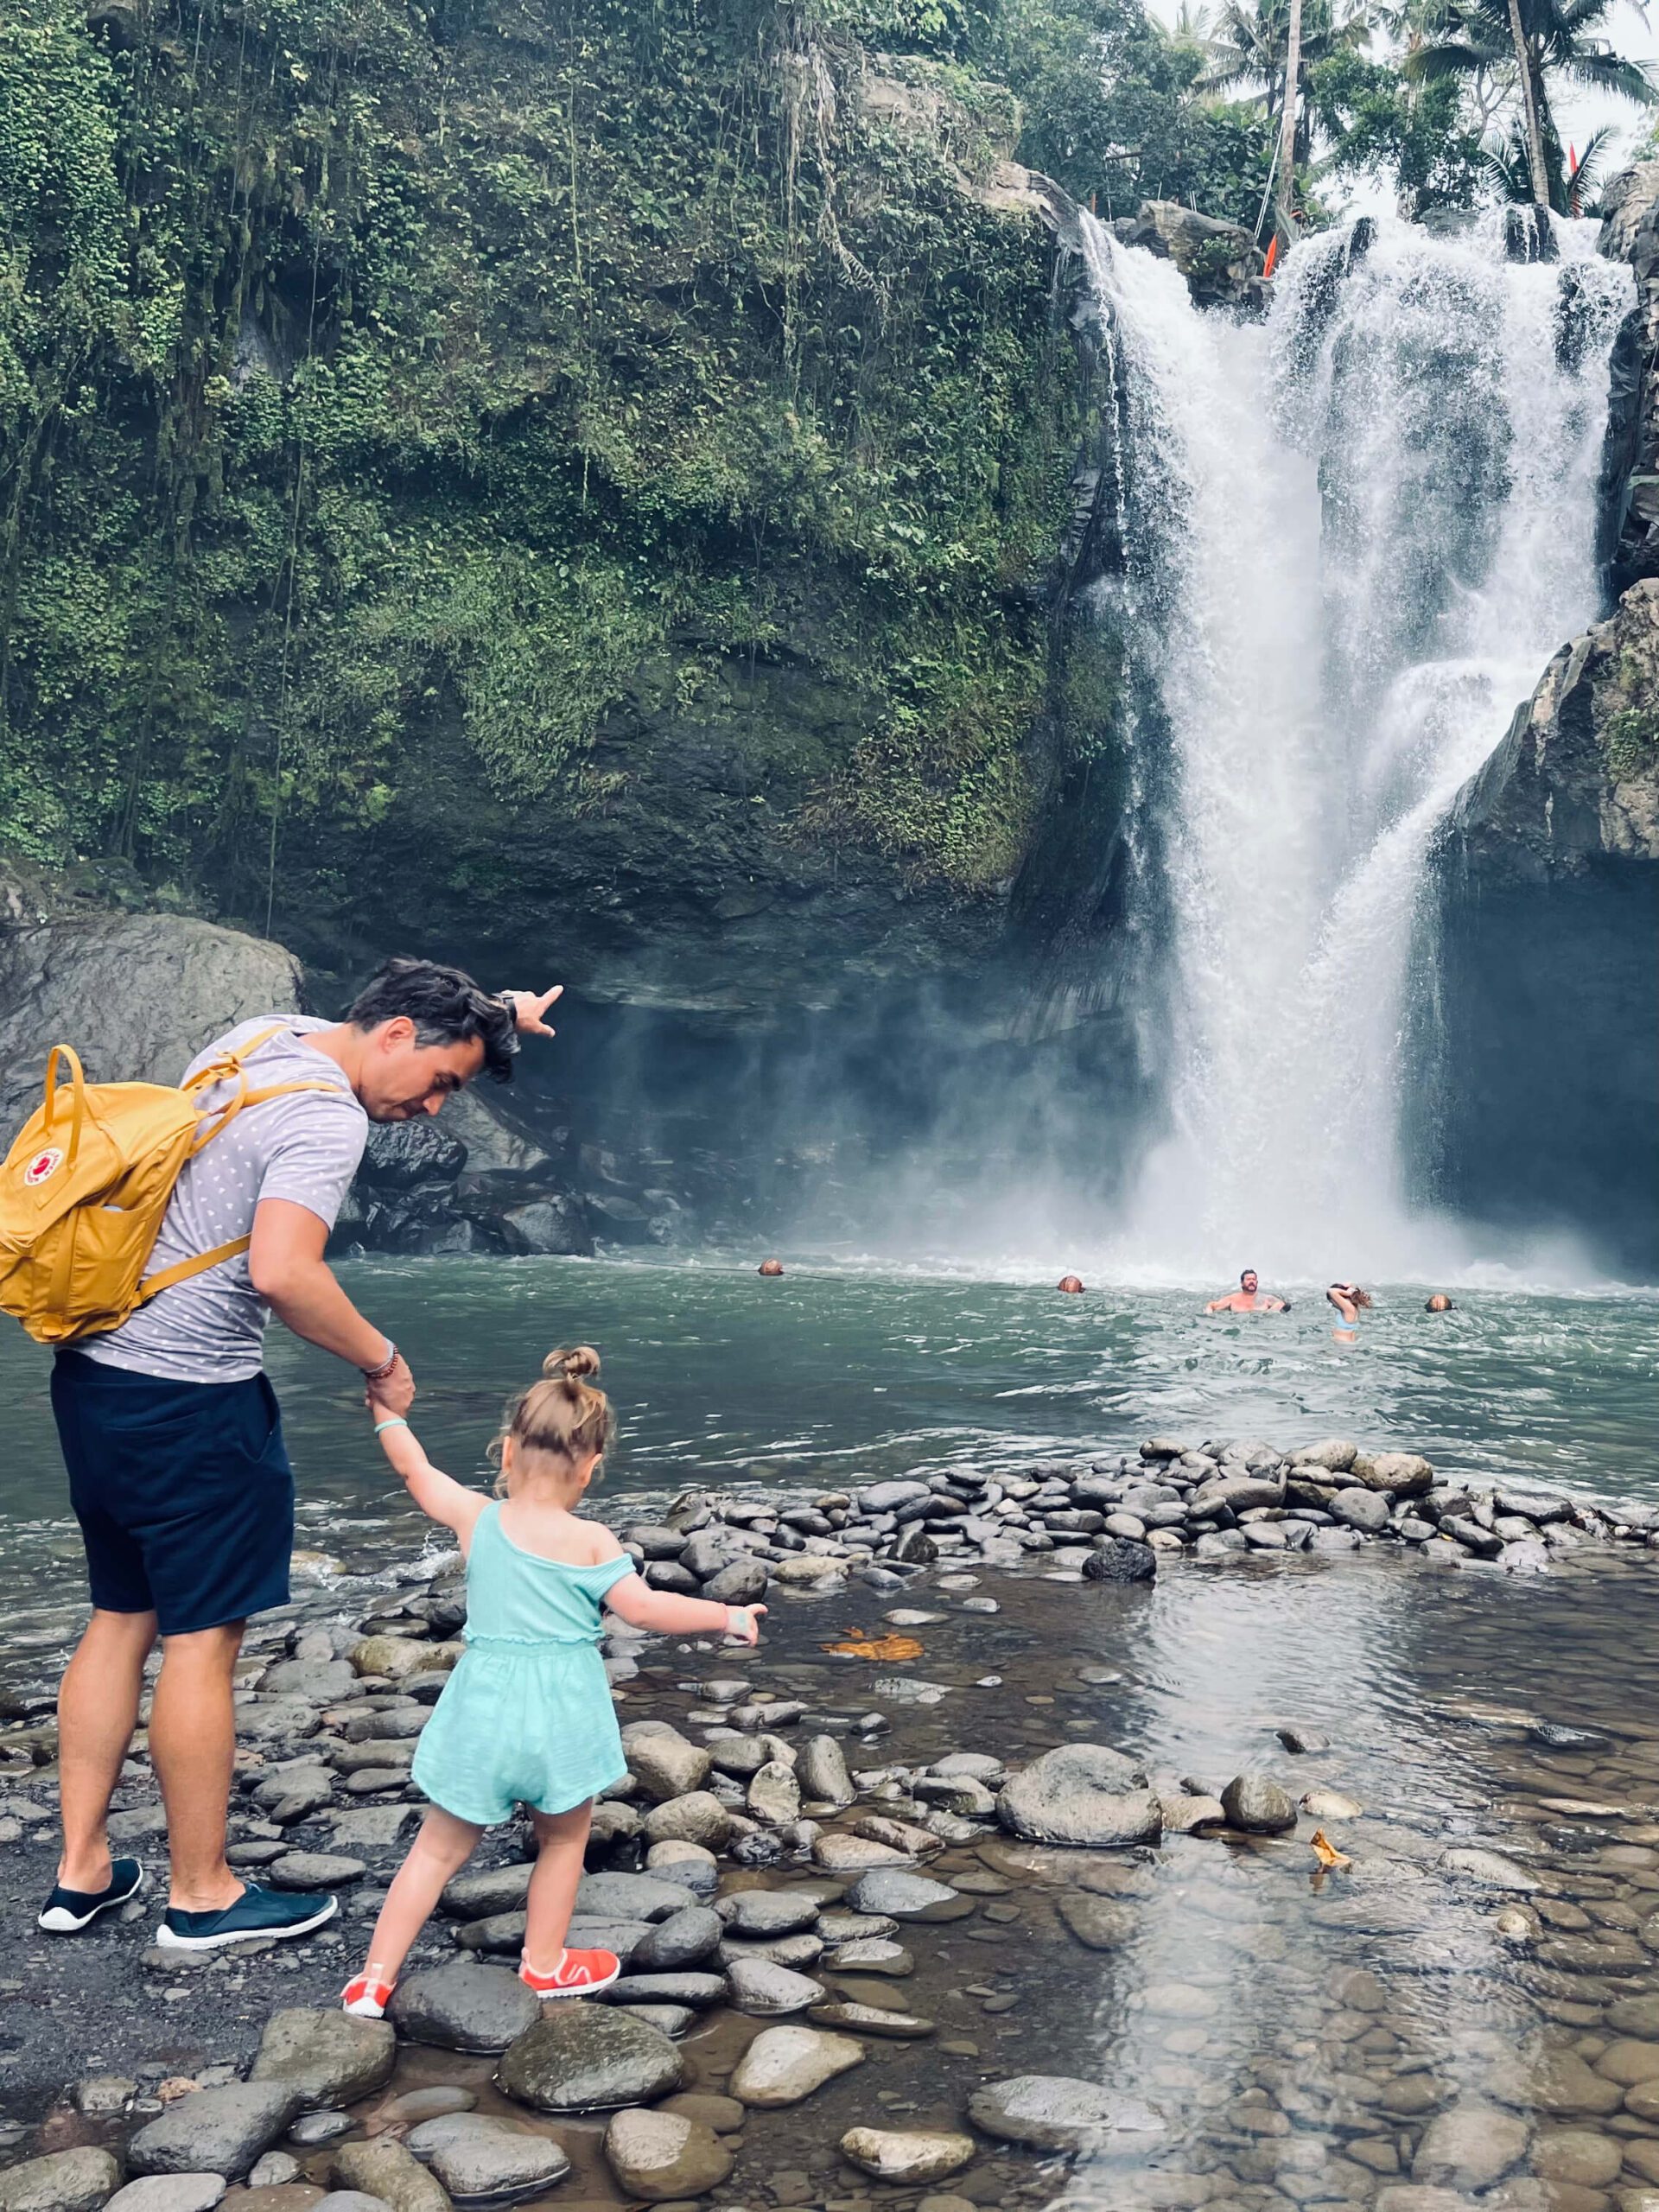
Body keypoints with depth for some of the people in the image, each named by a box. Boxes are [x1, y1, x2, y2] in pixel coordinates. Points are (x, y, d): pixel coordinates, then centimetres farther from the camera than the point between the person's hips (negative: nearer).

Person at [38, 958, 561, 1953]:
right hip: (190, 1399, -9)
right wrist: (383, 1360, -17)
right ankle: (204, 1895, 17)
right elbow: (281, 1272, -31)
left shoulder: (264, 1033, 9)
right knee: (203, 1639, 3)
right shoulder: (327, 1118, -19)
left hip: (96, 1374, 10)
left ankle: (81, 1871, 27)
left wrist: (492, 1014, 20)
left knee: (121, 1619, 17)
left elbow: (404, 1023, 29)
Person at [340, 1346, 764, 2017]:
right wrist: (728, 1616, -1)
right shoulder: (589, 1541, -12)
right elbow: (644, 1609, -12)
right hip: (562, 1711, -2)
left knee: (439, 1848, 17)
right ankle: (544, 1964, 35)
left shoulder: (476, 1518, -3)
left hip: (483, 1709, 2)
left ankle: (374, 1978, 18)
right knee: (562, 1842, 22)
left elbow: (416, 1470, 11)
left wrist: (387, 1412, 26)